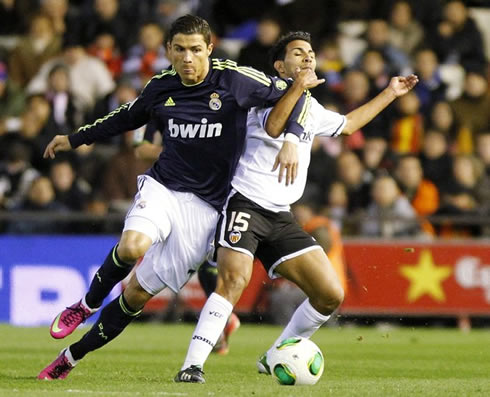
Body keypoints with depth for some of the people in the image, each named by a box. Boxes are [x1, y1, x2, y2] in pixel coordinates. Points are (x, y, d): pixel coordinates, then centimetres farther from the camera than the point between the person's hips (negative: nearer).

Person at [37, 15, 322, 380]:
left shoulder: (233, 79, -8)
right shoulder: (161, 87, 3)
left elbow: (291, 95, 0)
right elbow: (128, 117, 23)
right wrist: (75, 140, 31)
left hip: (205, 205, -2)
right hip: (162, 186, 2)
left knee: (139, 292, -2)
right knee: (133, 247, -31)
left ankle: (72, 357, 13)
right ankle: (88, 304, -1)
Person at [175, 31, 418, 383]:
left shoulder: (311, 109, 21)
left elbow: (347, 124, 41)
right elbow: (273, 126, -27)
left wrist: (390, 94, 44)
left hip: (281, 218, 8)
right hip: (245, 204, -8)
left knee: (331, 295, -1)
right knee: (234, 279, -31)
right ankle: (193, 365, -30)